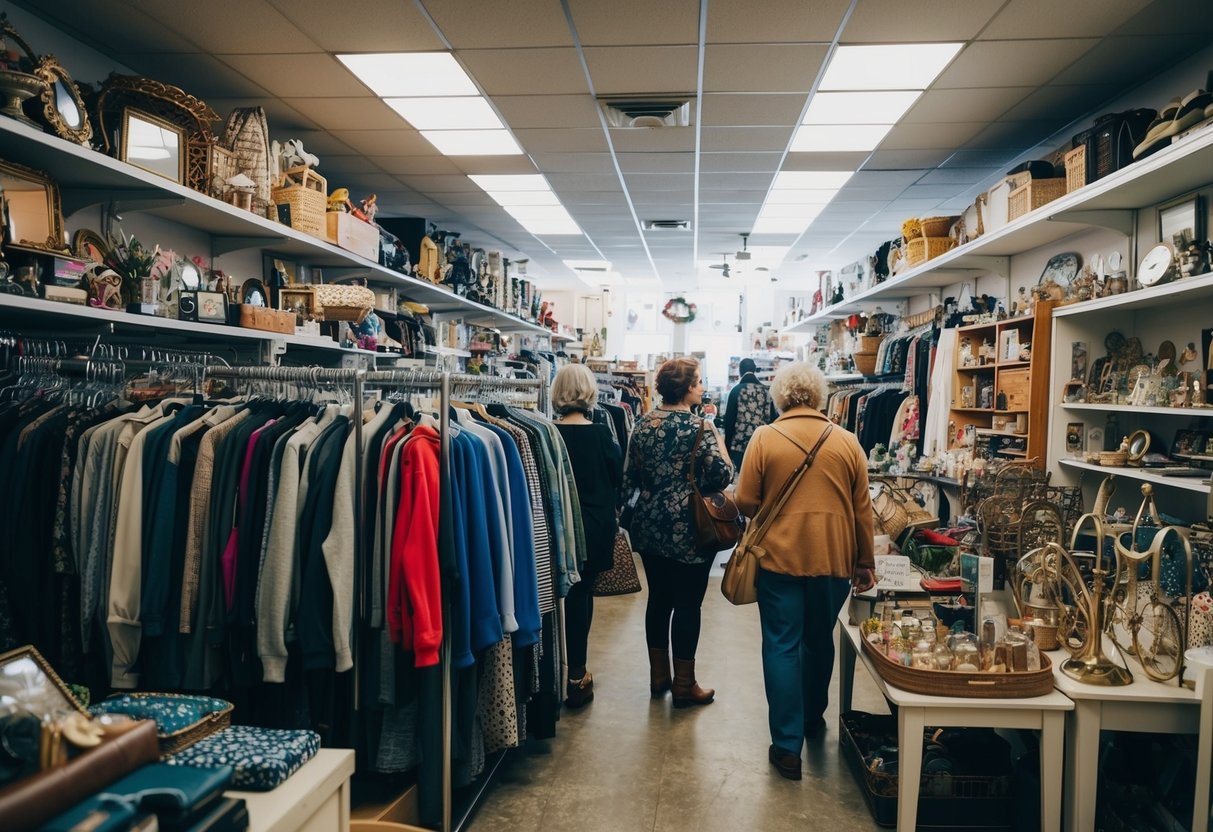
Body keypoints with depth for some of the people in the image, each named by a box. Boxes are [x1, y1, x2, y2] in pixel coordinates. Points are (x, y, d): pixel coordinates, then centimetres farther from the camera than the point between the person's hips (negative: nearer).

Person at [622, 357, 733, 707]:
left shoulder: (643, 423, 4)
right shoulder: (699, 427, -14)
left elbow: (630, 475, 10)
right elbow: (721, 477, -16)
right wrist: (718, 440, -1)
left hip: (649, 527, 6)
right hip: (689, 530, -6)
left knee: (658, 598, 16)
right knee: (687, 605, 4)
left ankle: (659, 675, 28)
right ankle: (684, 685, 14)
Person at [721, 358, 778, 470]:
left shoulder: (736, 390, -2)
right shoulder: (766, 391, 9)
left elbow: (729, 419, -4)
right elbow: (772, 418, 9)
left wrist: (727, 445, 2)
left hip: (739, 444, -3)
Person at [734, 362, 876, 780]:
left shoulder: (764, 438, -8)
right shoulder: (847, 442, -1)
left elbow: (745, 502, -6)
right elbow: (862, 510, 4)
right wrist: (865, 562, 14)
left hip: (779, 557, -3)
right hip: (832, 559, 3)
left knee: (782, 646, 6)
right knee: (820, 642, 21)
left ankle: (787, 746, 7)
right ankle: (813, 718, 41)